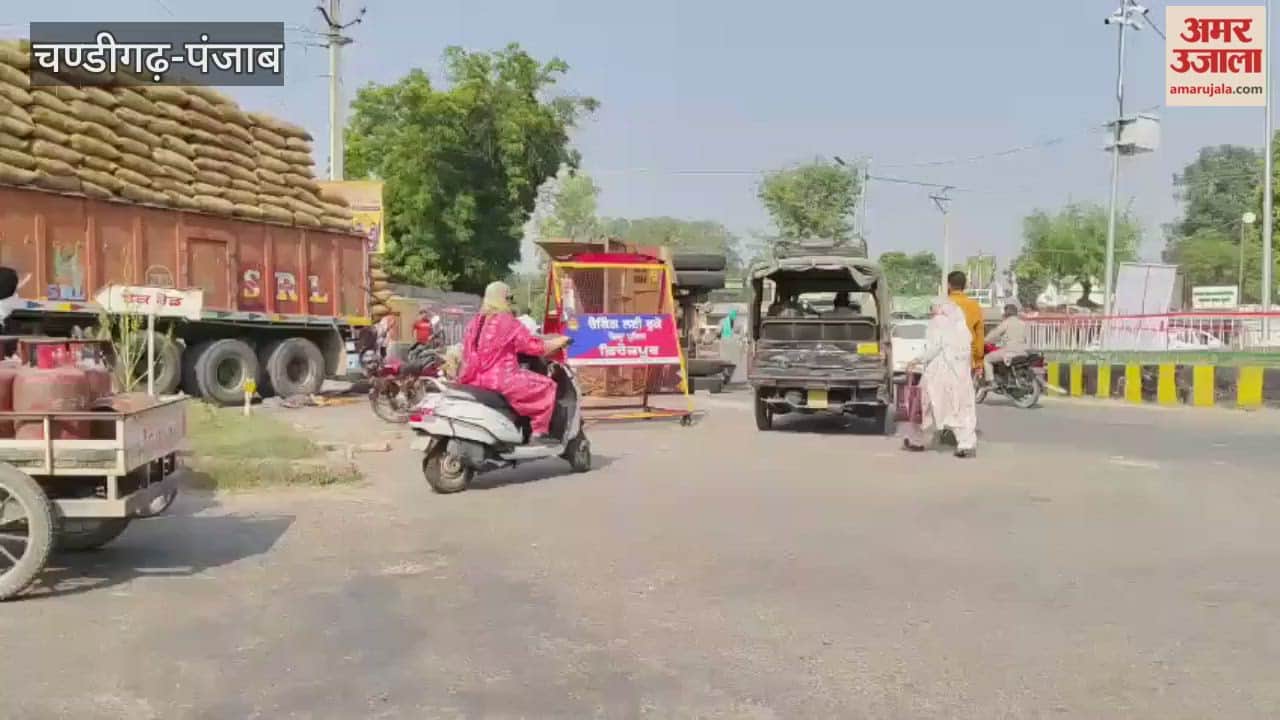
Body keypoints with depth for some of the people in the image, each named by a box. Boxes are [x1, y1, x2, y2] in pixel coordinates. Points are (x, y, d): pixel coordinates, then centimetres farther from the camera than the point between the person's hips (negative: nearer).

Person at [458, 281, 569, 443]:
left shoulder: (474, 323, 12)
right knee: (547, 385, 0)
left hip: (474, 381, 9)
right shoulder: (507, 322, -10)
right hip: (500, 379, -9)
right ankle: (539, 432, -5)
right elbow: (535, 346, -9)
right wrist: (561, 341, 5)